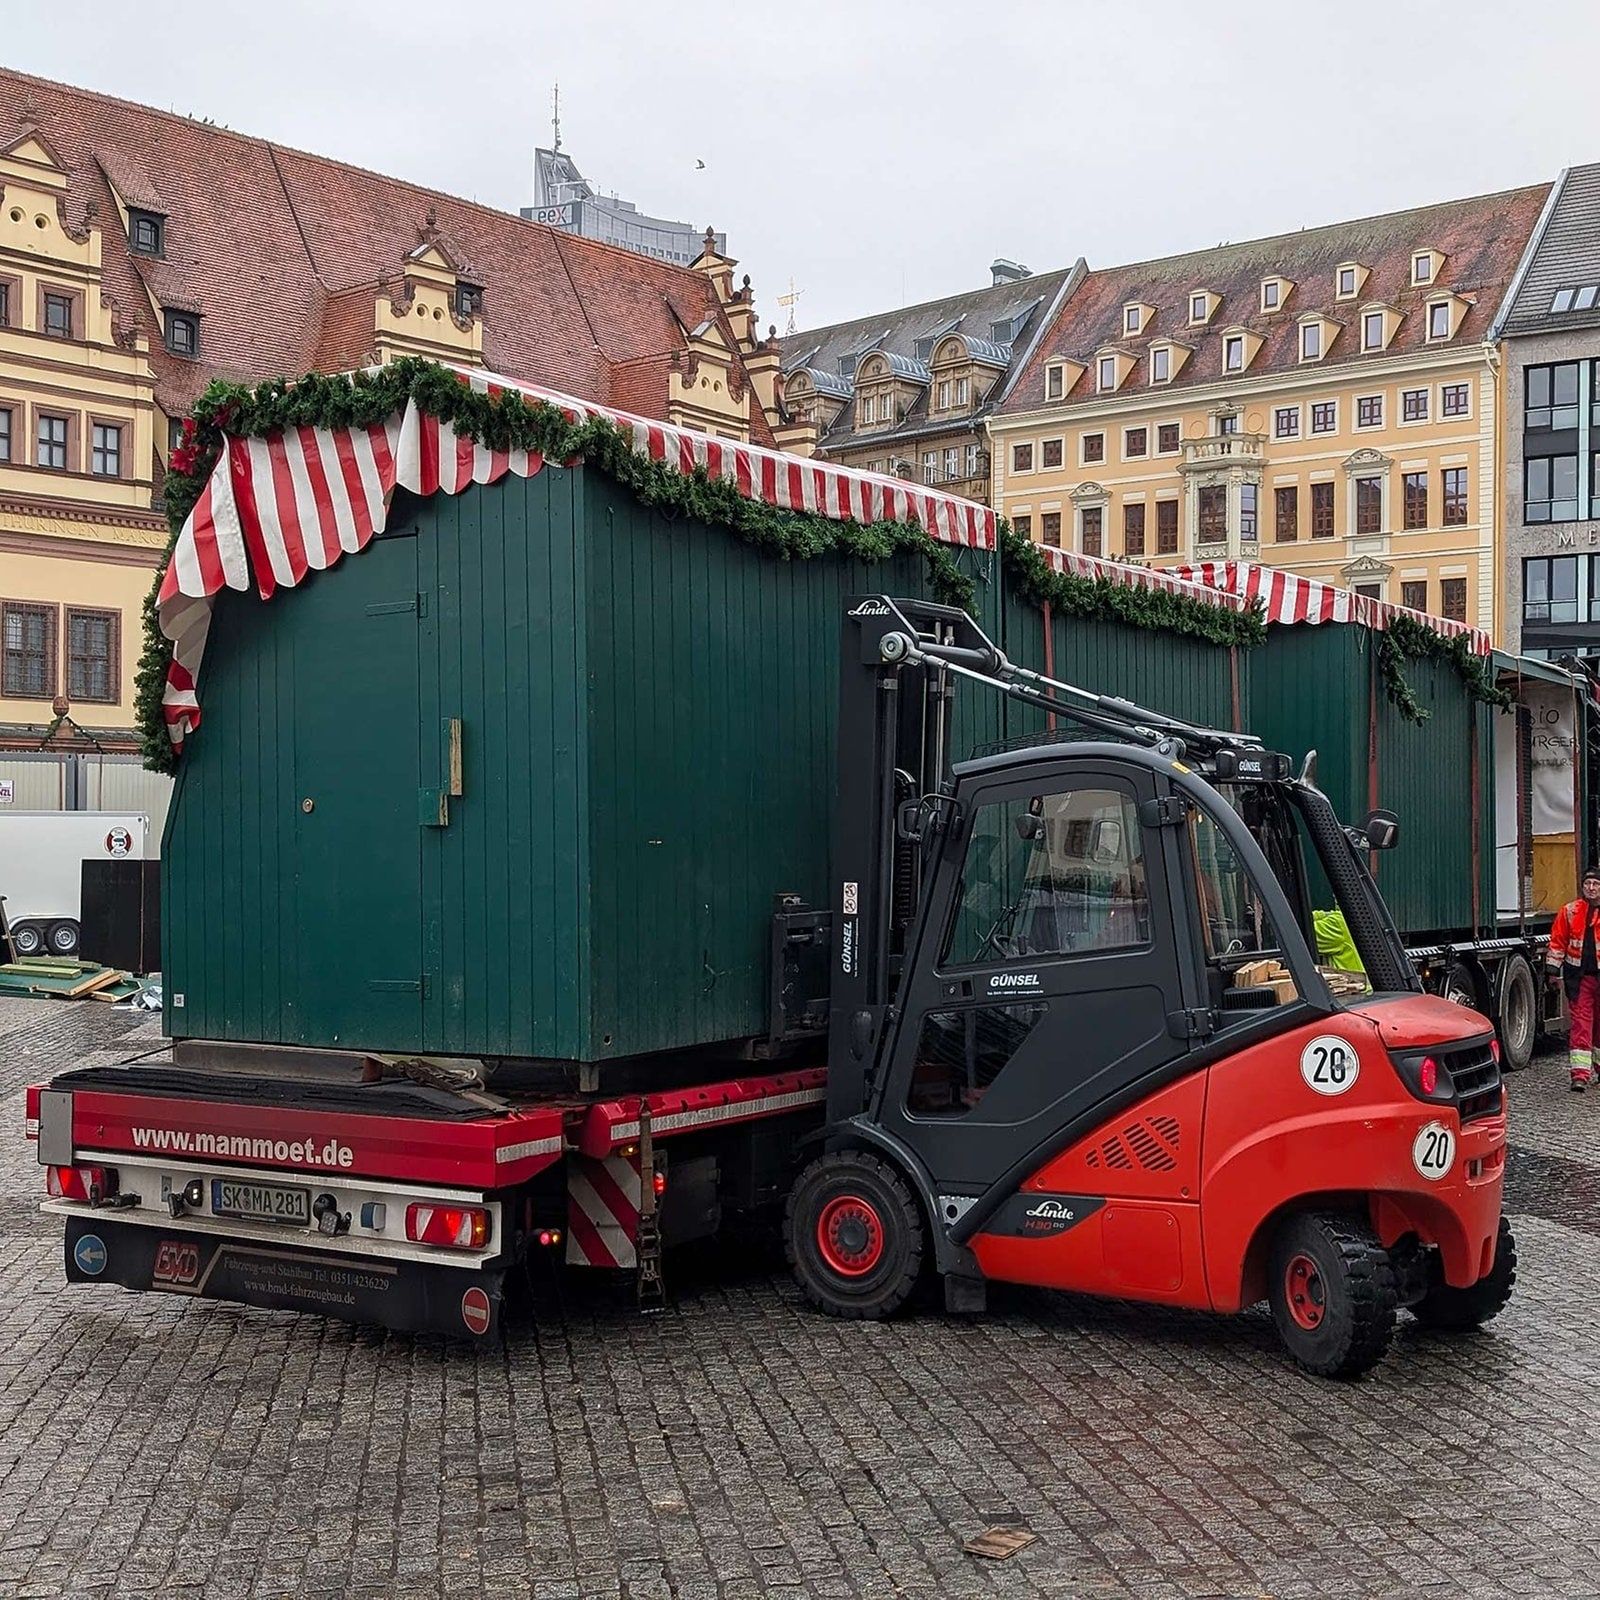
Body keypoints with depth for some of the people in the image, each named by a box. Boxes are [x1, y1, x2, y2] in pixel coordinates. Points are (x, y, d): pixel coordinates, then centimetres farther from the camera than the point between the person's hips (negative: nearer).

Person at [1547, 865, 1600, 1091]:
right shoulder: (1570, 912, 2)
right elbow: (1558, 942, 6)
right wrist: (1553, 970, 2)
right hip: (1579, 976, 0)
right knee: (1580, 1023, -4)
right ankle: (1580, 1074, -6)